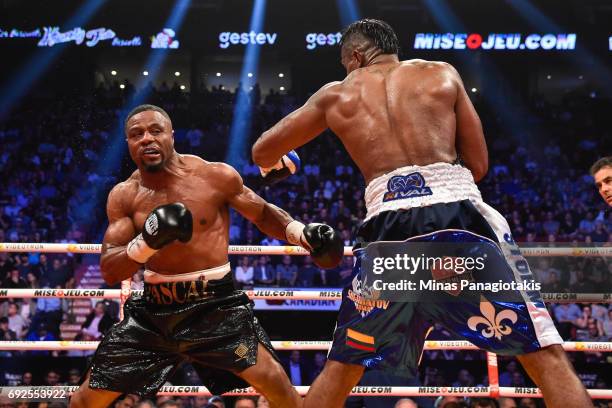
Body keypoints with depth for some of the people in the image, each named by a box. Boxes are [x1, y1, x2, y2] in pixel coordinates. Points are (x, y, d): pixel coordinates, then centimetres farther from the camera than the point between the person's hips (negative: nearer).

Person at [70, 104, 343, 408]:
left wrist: (302, 233, -10)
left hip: (215, 305, -2)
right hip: (154, 309, 2)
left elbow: (263, 214, 8)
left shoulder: (216, 177, -8)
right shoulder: (124, 196, -3)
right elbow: (109, 272, -8)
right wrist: (146, 243, -27)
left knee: (273, 380, -15)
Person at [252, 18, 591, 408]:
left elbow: (262, 153, 30)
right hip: (458, 211, -1)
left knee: (341, 369, 18)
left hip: (388, 226, 2)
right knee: (545, 353, 3)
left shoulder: (336, 95, 21)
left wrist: (278, 164, 52)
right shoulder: (442, 74, 19)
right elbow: (478, 165, 18)